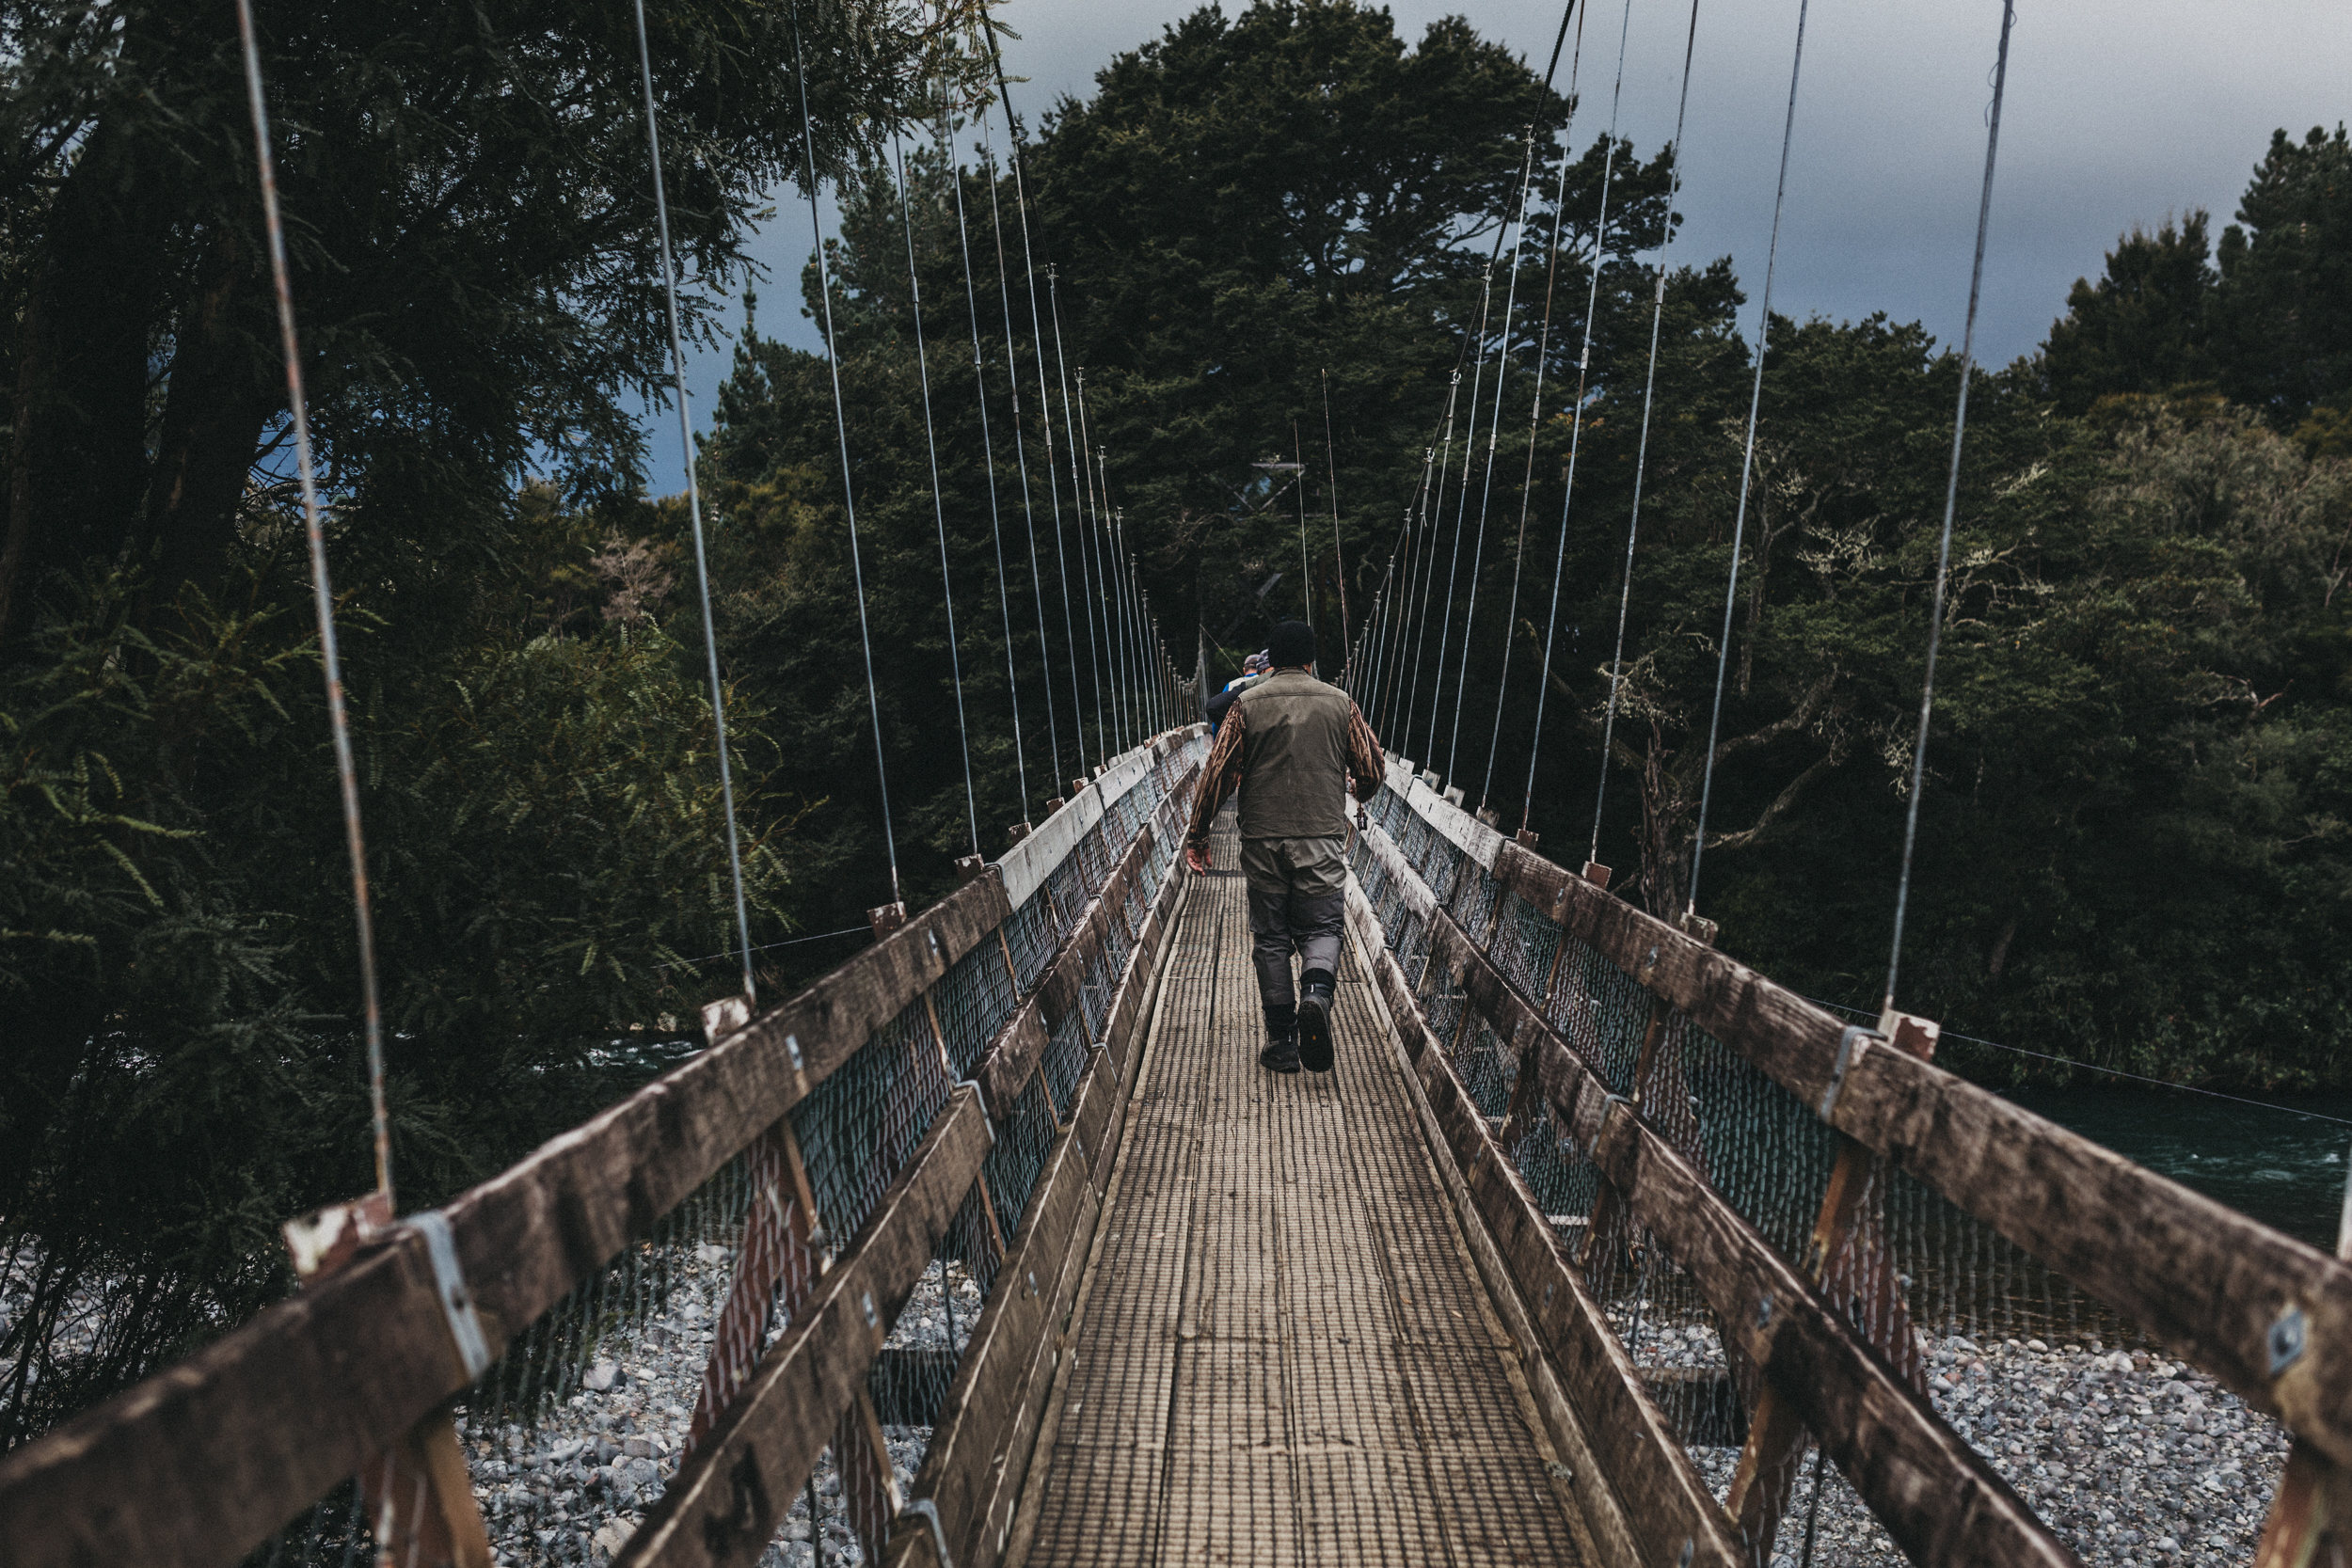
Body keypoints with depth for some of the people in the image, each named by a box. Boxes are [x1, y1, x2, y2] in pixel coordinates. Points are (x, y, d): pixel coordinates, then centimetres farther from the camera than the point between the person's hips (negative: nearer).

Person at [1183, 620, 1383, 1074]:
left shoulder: (1247, 704, 2)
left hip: (1263, 840, 0)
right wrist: (1360, 796, 32)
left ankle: (1282, 1043, 7)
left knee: (1270, 938, 8)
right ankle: (1316, 995, -24)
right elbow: (1370, 769, 8)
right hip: (1322, 839, 0)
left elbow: (1217, 772, -1)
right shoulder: (1340, 703, 4)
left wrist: (1197, 835, 6)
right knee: (1322, 928, 7)